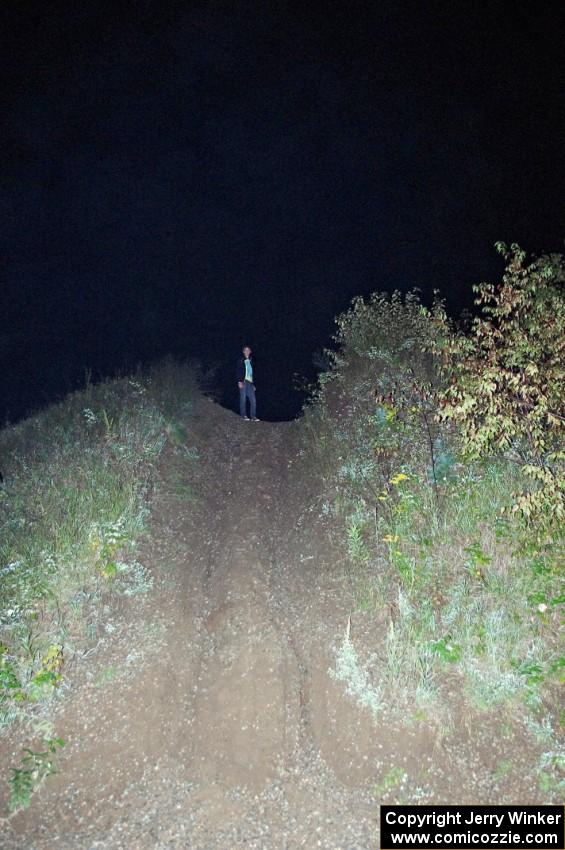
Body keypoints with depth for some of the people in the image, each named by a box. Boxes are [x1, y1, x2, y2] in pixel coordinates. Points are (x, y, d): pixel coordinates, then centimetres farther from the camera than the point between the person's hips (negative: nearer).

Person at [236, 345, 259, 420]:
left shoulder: (251, 361, 20)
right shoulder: (240, 360, 4)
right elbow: (238, 371, -3)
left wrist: (253, 384, 16)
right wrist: (239, 381, -14)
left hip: (250, 382, 5)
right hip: (243, 381, -4)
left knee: (253, 400, -3)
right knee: (243, 398, -4)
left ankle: (253, 416, -1)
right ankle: (243, 415, 3)